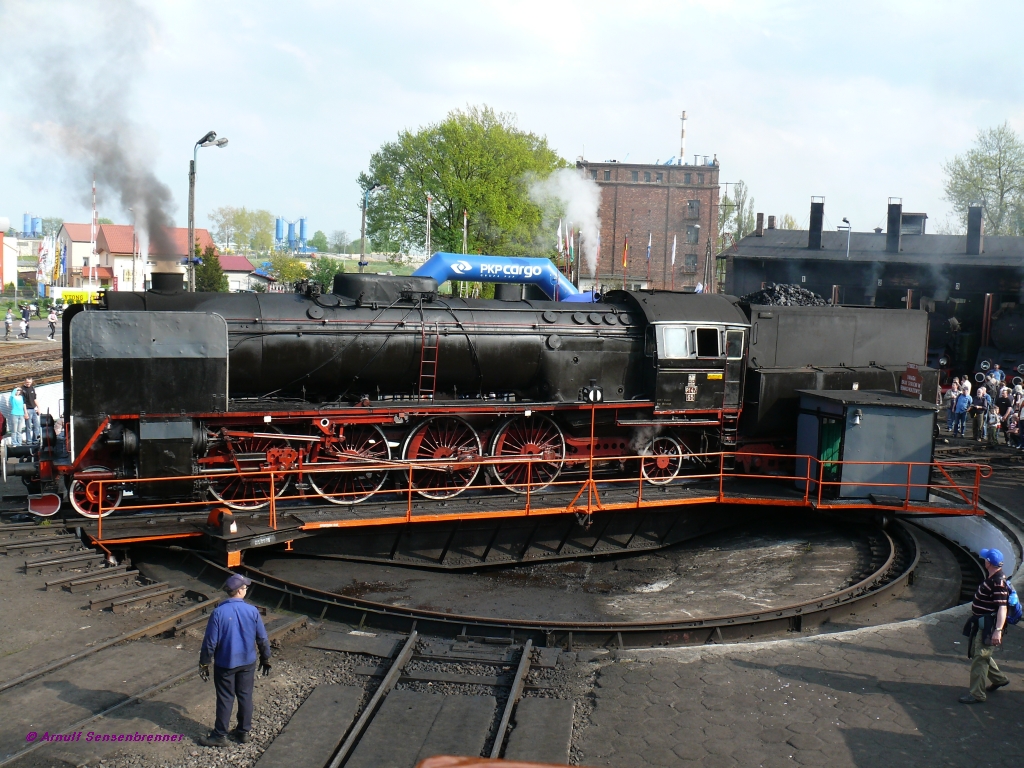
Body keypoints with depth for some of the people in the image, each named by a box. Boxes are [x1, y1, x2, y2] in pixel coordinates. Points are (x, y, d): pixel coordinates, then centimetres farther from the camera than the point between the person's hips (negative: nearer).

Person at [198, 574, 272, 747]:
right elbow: (262, 638, -3)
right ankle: (244, 732, 25)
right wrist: (266, 659, 11)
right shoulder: (252, 611, -11)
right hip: (247, 662, 2)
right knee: (245, 696, 14)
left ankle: (220, 736, 18)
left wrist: (204, 664, -1)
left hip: (225, 664, -2)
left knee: (225, 699, 8)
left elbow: (210, 641, -12)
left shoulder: (219, 612, -17)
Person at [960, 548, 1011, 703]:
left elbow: (1002, 607, -30)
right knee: (976, 653, 22)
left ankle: (977, 694, 0)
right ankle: (999, 678, 39)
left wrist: (998, 630, -37)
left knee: (980, 657, -6)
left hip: (988, 626, -10)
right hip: (981, 624, 10)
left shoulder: (998, 583, -24)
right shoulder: (991, 578, 8)